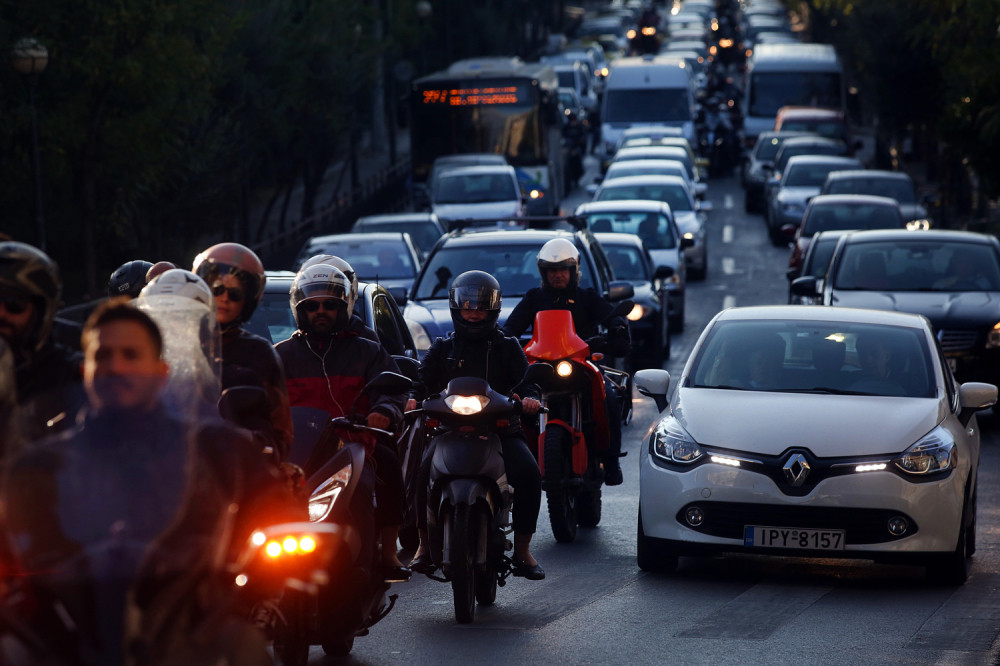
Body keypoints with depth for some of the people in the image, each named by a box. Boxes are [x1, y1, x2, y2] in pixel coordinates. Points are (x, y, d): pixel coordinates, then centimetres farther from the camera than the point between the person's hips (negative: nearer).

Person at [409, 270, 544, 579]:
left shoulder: (507, 347, 15)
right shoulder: (443, 348, 18)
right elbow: (423, 378, 9)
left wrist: (529, 397, -20)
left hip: (501, 427, -1)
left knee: (528, 473, -27)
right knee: (425, 469, -28)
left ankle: (522, 549, -15)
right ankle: (425, 544, -14)